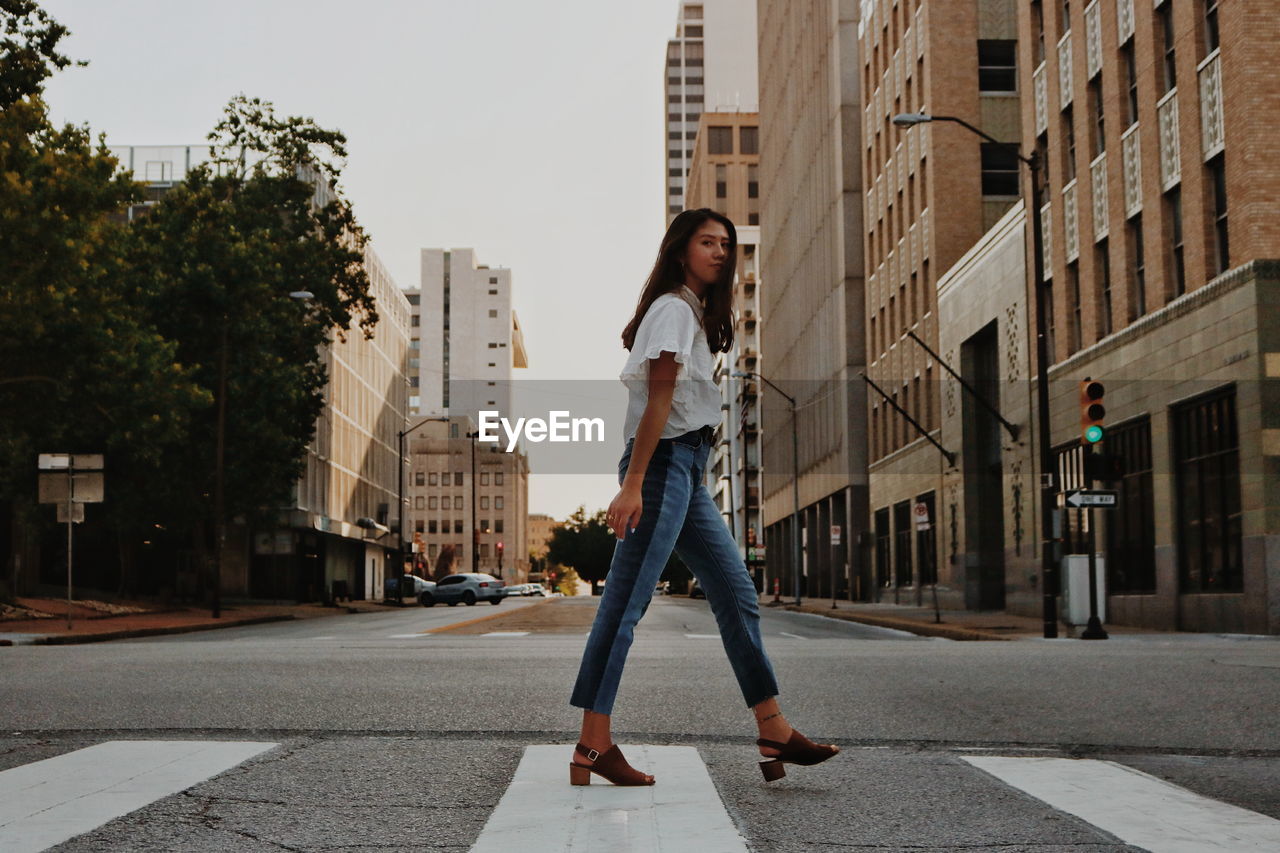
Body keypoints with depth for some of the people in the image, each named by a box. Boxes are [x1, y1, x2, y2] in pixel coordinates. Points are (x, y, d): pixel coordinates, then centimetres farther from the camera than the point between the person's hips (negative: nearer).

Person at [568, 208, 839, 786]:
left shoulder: (695, 313, 23)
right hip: (664, 463, -10)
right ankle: (593, 745, -5)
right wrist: (632, 483, -21)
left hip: (688, 469, 10)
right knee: (625, 604, -8)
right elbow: (659, 401, -16)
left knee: (737, 596, 7)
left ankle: (774, 736, 9)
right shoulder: (673, 308, -6)